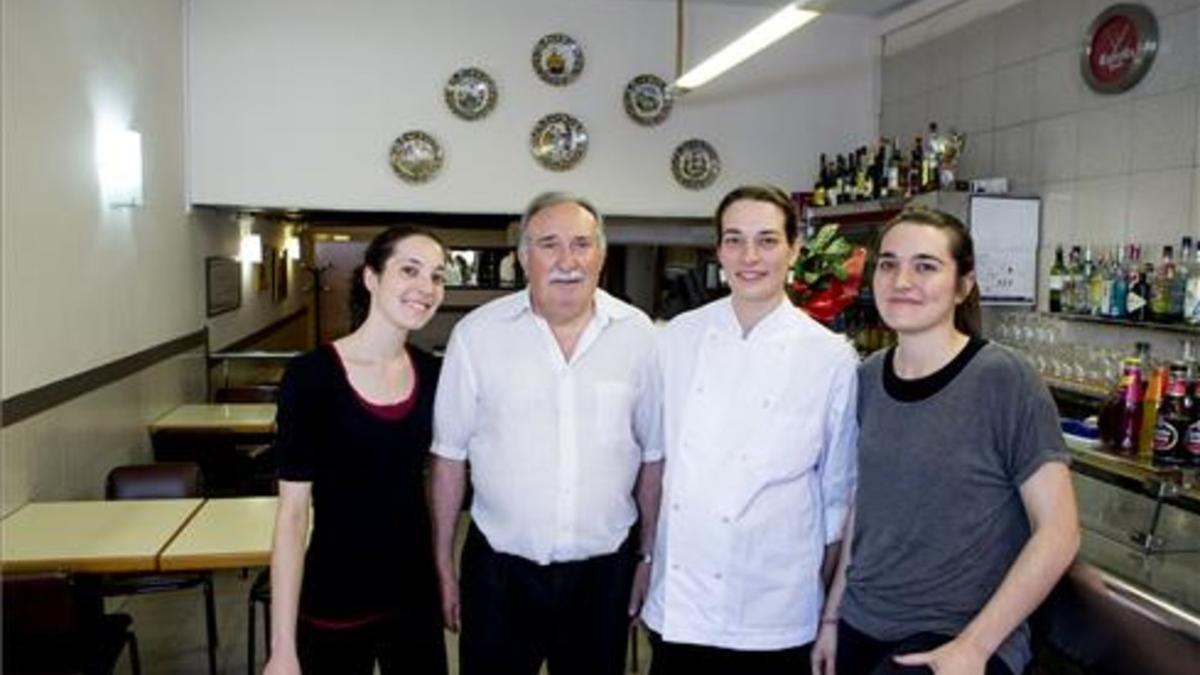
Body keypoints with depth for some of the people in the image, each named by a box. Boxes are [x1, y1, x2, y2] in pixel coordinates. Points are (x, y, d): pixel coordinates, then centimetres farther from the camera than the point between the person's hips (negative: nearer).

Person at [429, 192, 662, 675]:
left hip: (604, 568, 2)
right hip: (499, 564, -1)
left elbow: (652, 457, 4)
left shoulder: (639, 334, -3)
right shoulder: (477, 333, -7)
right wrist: (443, 565, 2)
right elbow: (450, 455, -1)